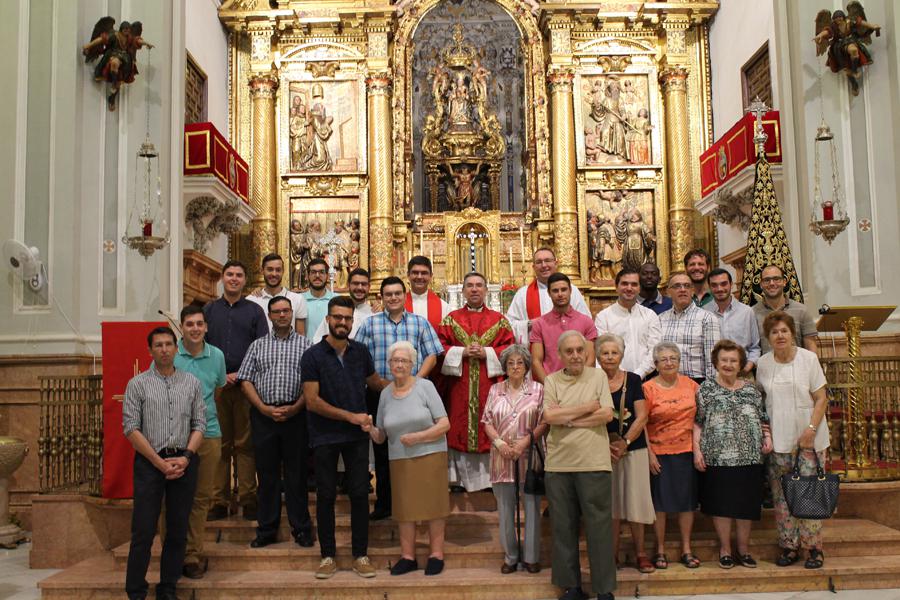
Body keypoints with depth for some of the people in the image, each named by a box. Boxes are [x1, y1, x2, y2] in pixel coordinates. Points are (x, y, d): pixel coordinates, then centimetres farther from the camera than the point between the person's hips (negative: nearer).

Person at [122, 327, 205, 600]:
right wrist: (160, 462, -10)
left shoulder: (192, 383, 8)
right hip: (149, 462, -2)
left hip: (184, 462, 3)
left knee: (178, 531, 7)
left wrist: (185, 457, -9)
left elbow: (199, 424, 7)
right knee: (143, 531, -2)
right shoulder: (137, 384, 1)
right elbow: (131, 428, -4)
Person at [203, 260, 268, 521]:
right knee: (219, 444, 4)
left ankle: (248, 499, 5)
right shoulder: (209, 310, 13)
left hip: (246, 384, -1)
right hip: (215, 385, 2)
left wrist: (240, 375, -9)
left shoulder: (254, 311, 8)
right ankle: (219, 501, 9)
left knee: (245, 444, 0)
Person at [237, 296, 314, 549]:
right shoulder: (257, 346, 13)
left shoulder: (305, 345, 7)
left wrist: (294, 408, -12)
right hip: (263, 415, 2)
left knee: (296, 473, 3)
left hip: (295, 414, -2)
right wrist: (264, 408, -7)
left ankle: (301, 528, 12)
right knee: (267, 473, 7)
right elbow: (245, 380, 6)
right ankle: (266, 529, 16)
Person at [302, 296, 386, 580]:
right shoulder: (313, 356, -7)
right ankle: (328, 555, 19)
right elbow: (312, 401, -13)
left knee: (360, 493, 5)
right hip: (325, 436, -2)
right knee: (326, 495, 6)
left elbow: (375, 381, 22)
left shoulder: (360, 352, 5)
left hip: (357, 435, 3)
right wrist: (351, 416, -16)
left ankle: (360, 555, 17)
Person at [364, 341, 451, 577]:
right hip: (400, 460, 3)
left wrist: (417, 437, -16)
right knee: (404, 507, 6)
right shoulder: (386, 394, 8)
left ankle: (436, 554, 15)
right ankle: (408, 556, 17)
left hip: (430, 455, -3)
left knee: (433, 504, 2)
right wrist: (371, 430, -9)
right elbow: (381, 437, 12)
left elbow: (445, 425, -7)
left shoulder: (425, 386, -3)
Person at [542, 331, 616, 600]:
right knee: (563, 527, 9)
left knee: (599, 526, 2)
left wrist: (567, 418, -8)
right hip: (558, 464, 2)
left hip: (594, 464, -2)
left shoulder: (598, 376, 5)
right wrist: (587, 408, -6)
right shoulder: (551, 381, 7)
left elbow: (607, 414, -7)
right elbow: (549, 416, -7)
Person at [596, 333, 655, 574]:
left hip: (634, 449, 0)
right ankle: (612, 555, 15)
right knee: (610, 503, 4)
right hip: (603, 450, 0)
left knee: (635, 500, 1)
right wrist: (606, 445, -12)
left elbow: (642, 416, -2)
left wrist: (625, 442, -12)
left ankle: (640, 554, 13)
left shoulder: (633, 380, 3)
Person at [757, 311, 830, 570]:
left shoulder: (808, 358, -4)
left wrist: (811, 429, -14)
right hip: (777, 439, 3)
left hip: (808, 437, -3)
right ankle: (789, 547, 14)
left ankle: (814, 547, 9)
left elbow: (821, 398, -4)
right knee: (781, 494, 4)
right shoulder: (763, 363, 5)